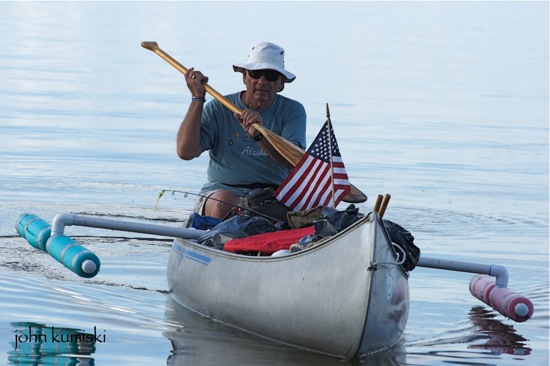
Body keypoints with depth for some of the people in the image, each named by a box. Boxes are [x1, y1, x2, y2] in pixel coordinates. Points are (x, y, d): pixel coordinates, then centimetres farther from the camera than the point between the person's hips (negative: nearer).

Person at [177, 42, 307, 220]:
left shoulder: (293, 111, 5)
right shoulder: (218, 110, 3)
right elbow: (186, 152, -10)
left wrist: (259, 135, -29)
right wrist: (197, 98, -10)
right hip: (223, 189, -1)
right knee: (225, 202, -35)